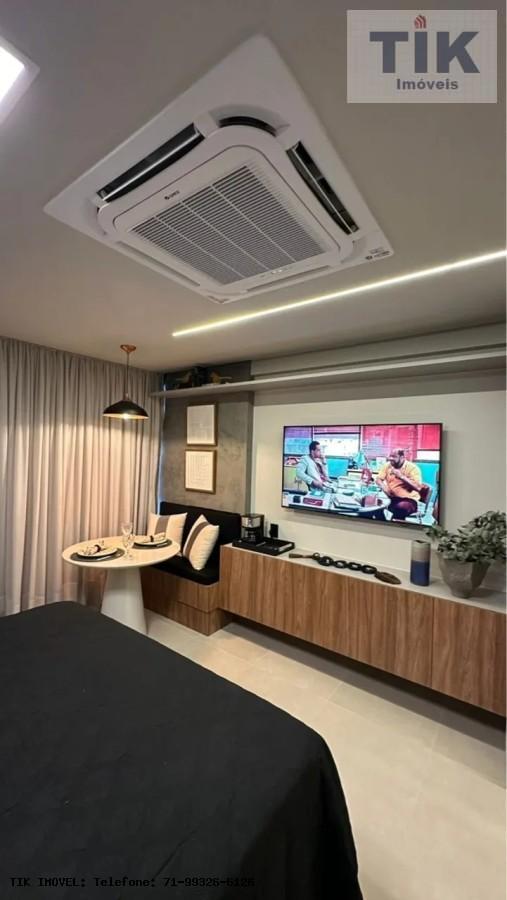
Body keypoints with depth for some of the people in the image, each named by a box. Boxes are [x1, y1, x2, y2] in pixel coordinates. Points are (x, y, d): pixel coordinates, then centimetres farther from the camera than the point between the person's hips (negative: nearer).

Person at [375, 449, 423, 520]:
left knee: (400, 507, -36)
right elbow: (378, 479, 2)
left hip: (409, 500, -5)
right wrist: (384, 488, -19)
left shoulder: (412, 468, -9)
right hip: (391, 498, 5)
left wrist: (401, 476, -24)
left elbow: (418, 487, -19)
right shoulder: (387, 465, 5)